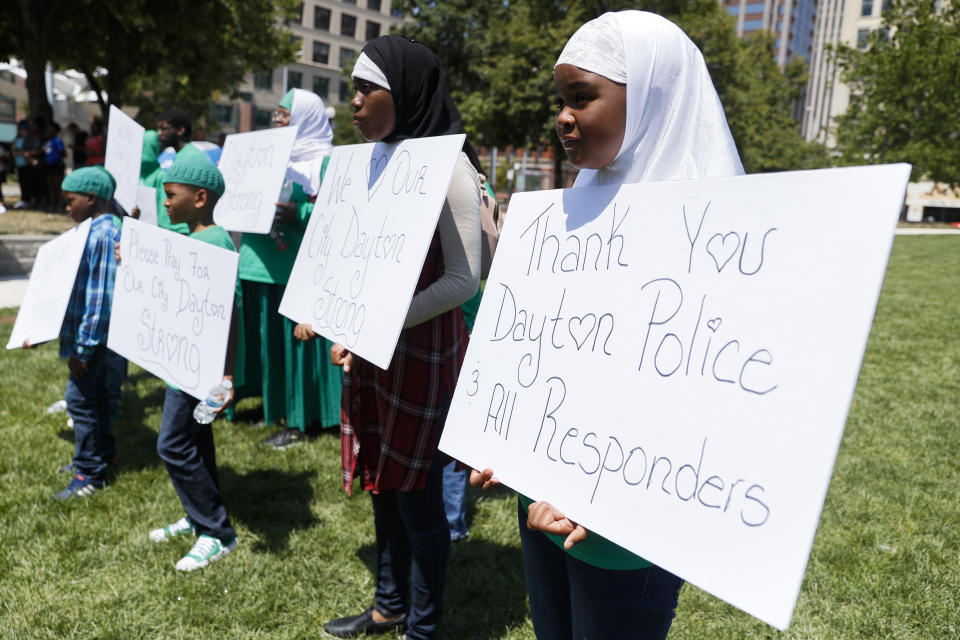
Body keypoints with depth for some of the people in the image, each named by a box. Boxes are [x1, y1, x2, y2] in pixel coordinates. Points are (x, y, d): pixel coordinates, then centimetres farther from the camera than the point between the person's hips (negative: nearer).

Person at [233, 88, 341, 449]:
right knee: (265, 337, 12)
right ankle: (273, 407, 26)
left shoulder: (324, 162, -6)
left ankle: (297, 422, 8)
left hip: (296, 268, -7)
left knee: (293, 340, -2)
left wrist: (300, 213, -27)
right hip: (260, 262, 8)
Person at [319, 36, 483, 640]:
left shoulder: (447, 167, -14)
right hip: (371, 350, 8)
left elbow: (464, 279, -18)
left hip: (424, 349, -8)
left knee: (418, 498, 6)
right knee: (383, 485, 19)